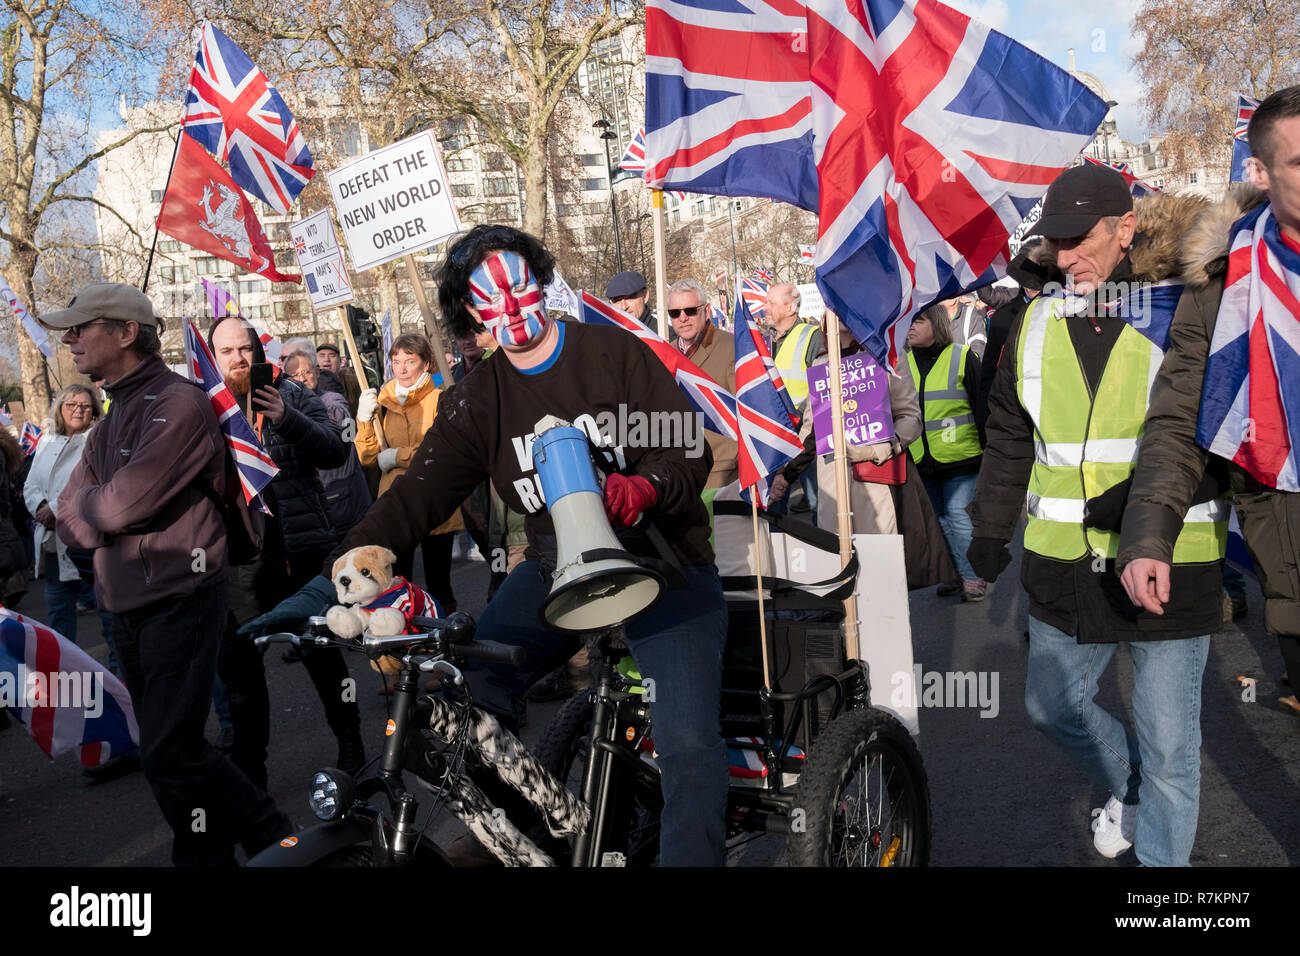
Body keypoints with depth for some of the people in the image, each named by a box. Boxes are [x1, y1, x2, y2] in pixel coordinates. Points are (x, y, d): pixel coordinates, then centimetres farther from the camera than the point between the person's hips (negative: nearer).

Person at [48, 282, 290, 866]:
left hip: (178, 603, -9)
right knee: (162, 751, 13)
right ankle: (206, 855, 26)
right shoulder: (111, 422, 15)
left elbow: (124, 505, -20)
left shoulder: (177, 404, -13)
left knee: (171, 753, -10)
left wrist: (83, 507, 0)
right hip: (128, 610, 9)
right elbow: (68, 523, 10)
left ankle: (275, 842, 7)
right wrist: (102, 512, -11)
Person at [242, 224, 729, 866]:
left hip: (658, 558, -3)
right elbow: (418, 494, -6)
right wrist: (331, 582, -18)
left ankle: (692, 856, 1)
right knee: (469, 694, -13)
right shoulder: (480, 400, 4)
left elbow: (690, 447, -8)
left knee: (687, 740, -20)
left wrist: (642, 487, -31)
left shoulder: (614, 351, -4)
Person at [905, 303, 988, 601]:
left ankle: (974, 576, 5)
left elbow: (982, 406, -3)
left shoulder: (962, 357, -5)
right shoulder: (904, 363, 7)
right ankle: (956, 573, 24)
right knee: (938, 518, 11)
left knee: (956, 514, -8)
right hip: (921, 460, 5)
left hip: (959, 456, -5)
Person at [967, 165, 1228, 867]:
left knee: (1168, 746, 6)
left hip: (1167, 568, -4)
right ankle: (1129, 788, 47)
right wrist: (990, 531, 17)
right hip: (1065, 566, 5)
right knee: (1051, 705, 18)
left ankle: (1161, 855, 28)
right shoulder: (1038, 324, 6)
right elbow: (1009, 440, 16)